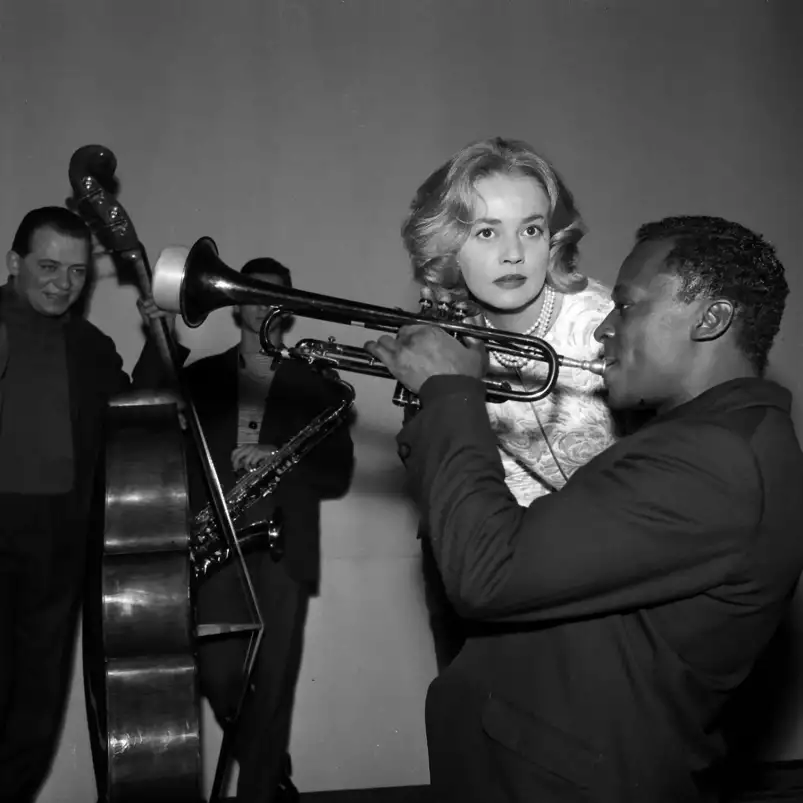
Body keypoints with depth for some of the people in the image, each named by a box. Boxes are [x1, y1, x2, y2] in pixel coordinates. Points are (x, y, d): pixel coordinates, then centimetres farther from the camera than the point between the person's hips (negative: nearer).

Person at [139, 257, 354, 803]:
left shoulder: (316, 384, 11)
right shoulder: (202, 376, 14)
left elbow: (338, 473, 6)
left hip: (284, 549, -1)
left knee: (272, 682, -5)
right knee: (219, 674, -3)